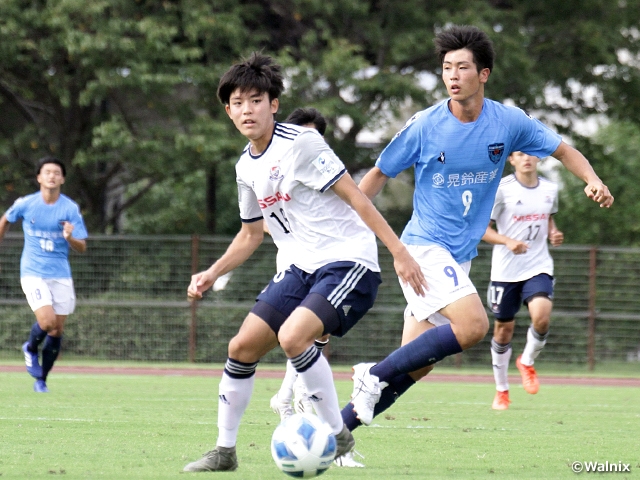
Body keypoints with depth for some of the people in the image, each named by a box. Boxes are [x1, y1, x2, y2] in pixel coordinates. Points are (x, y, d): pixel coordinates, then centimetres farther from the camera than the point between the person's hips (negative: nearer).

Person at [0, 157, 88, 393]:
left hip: (61, 274, 2)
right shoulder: (25, 204, -5)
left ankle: (41, 380, 21)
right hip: (33, 273, -2)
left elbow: (82, 248, -5)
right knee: (47, 322, -21)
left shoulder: (70, 209, -4)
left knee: (57, 331, 4)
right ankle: (31, 349, 13)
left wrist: (70, 238, -26)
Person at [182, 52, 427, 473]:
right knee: (242, 347, 1)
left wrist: (400, 253, -21)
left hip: (348, 261, -8)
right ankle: (224, 451, 14)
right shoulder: (246, 167, 10)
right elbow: (251, 234, 25)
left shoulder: (300, 143, -15)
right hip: (300, 268, 8)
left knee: (292, 336, -27)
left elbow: (355, 197, -16)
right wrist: (211, 274, 13)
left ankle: (338, 436, -12)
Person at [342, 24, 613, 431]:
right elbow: (379, 175, 3)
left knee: (415, 365, 1)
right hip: (423, 246, -5)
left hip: (460, 256, 5)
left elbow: (563, 150, 9)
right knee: (474, 325, -27)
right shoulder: (425, 126, -9)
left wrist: (593, 180, -10)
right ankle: (374, 375, -16)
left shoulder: (509, 122, -1)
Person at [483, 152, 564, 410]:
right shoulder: (501, 189, -8)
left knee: (541, 316, -23)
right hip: (505, 269, -2)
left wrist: (553, 233, 2)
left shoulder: (549, 189, 5)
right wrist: (507, 241, -22)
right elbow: (483, 228, -6)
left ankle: (527, 362, 9)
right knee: (503, 329, 5)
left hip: (539, 267, 2)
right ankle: (501, 391, 24)